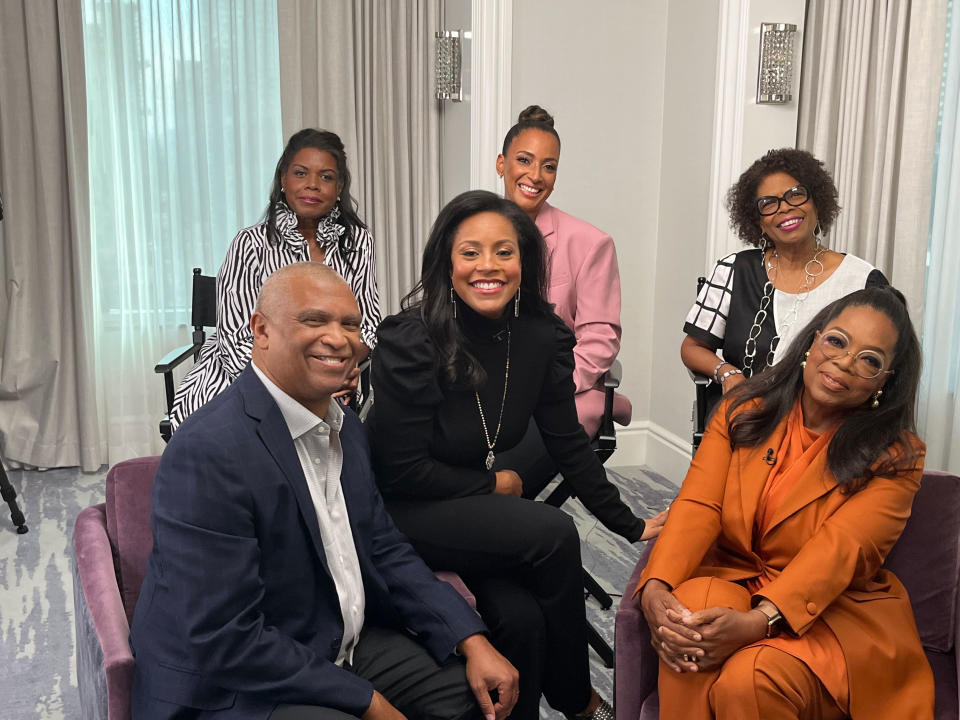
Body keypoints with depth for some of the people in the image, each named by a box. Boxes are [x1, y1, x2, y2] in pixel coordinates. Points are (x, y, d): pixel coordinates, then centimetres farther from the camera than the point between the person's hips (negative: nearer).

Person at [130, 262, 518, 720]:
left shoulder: (345, 427, 6)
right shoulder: (208, 453, -23)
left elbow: (385, 552, 10)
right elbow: (223, 642, -24)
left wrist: (472, 642, -3)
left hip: (346, 647, 8)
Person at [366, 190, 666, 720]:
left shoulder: (542, 337, -5)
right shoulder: (410, 340, -20)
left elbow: (568, 443, 5)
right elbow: (400, 470, -17)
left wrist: (631, 525, 6)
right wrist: (493, 485, -8)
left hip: (478, 514, 5)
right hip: (405, 515, -5)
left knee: (521, 615, -23)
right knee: (554, 533, -23)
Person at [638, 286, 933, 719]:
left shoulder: (896, 458, -5)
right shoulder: (742, 412, 4)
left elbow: (839, 550, -21)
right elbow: (697, 506, -9)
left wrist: (758, 621, -37)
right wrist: (656, 586, -29)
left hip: (837, 609, -2)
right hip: (733, 580, 3)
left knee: (751, 680, -32)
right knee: (694, 599, -32)